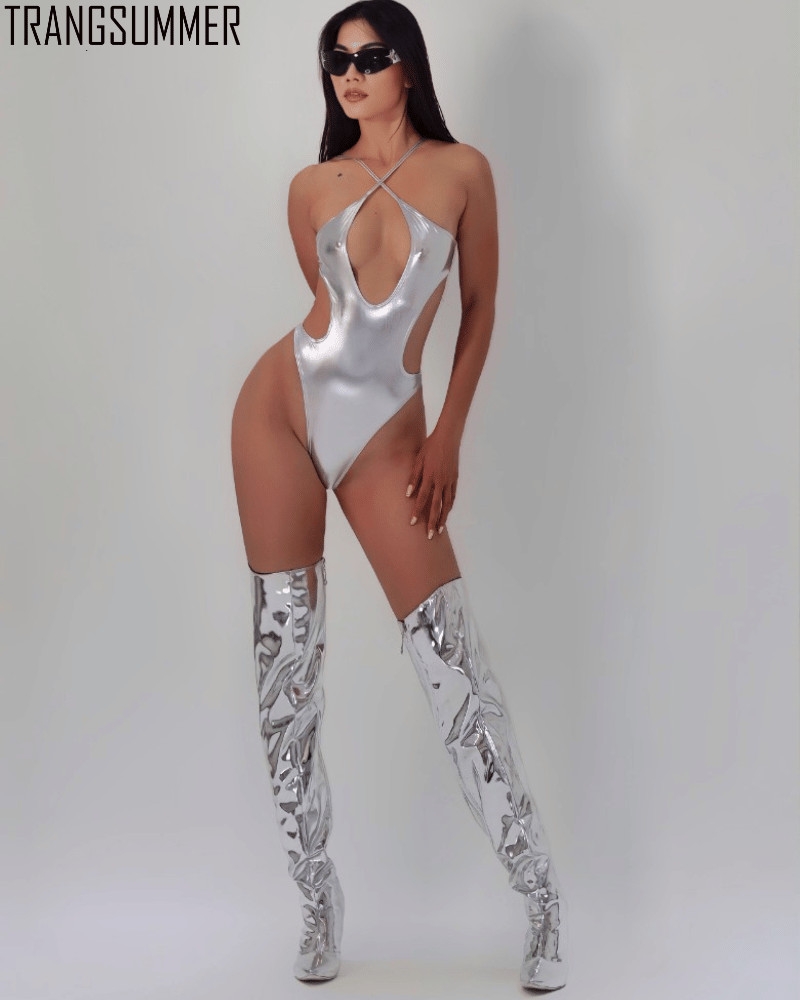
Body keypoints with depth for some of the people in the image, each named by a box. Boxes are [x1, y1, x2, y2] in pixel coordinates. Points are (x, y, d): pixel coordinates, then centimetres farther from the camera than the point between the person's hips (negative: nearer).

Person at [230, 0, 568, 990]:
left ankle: (541, 898, 5)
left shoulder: (462, 170, 3)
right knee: (285, 656, 1)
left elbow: (480, 306, 6)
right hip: (284, 401, 3)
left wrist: (449, 433, 0)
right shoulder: (312, 188, 8)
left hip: (387, 428, -2)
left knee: (451, 656, -8)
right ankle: (317, 896, 15)